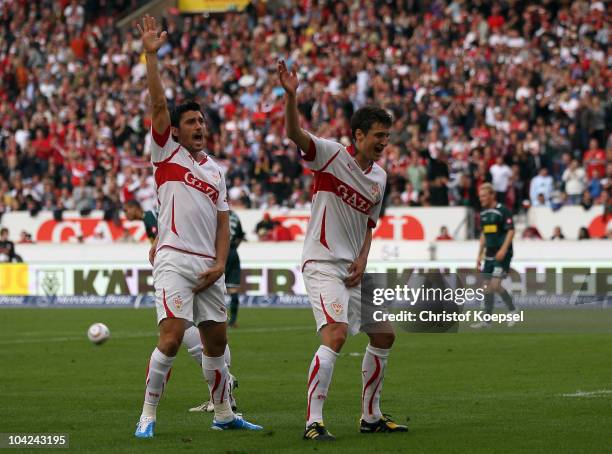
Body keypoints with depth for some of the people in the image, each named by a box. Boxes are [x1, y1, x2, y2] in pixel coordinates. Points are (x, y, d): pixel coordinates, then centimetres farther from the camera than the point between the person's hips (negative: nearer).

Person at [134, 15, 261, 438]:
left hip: (208, 266, 6)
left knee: (217, 340, 11)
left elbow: (223, 224, 17)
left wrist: (220, 263, 2)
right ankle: (148, 415, -9)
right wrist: (152, 55, -14)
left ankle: (224, 413, 23)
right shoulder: (167, 152, 4)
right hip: (175, 260, -6)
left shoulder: (216, 171, 18)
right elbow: (158, 104, -7)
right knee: (171, 337, -17)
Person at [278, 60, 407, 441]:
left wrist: (362, 259, 4)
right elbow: (295, 134, -25)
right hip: (323, 264, -8)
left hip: (355, 270, 8)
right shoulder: (331, 155, -8)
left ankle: (371, 416, 25)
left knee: (384, 335, 12)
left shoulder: (379, 177, 12)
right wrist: (291, 96, -42)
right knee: (336, 335, -23)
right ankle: (313, 421, -20)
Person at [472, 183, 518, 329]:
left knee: (495, 285, -15)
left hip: (502, 255, -8)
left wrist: (503, 249, -23)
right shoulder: (483, 213, 13)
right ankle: (487, 320, 7)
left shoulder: (503, 211, -10)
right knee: (487, 286, 4)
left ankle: (512, 310, 2)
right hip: (489, 255, 8)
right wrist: (479, 255, 18)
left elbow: (511, 231, -14)